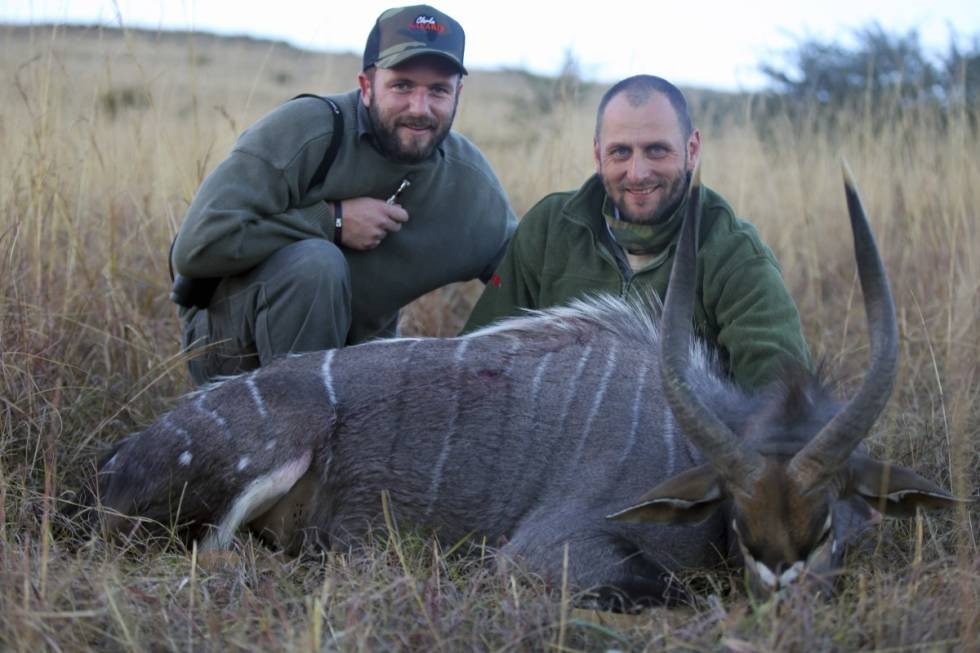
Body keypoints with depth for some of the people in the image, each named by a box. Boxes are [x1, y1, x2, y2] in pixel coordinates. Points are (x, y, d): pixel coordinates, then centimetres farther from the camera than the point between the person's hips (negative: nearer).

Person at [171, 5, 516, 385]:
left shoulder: (475, 186, -7)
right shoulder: (303, 131, -22)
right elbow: (198, 244, -30)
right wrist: (331, 219, -28)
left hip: (354, 350, 6)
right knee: (316, 262, -32)